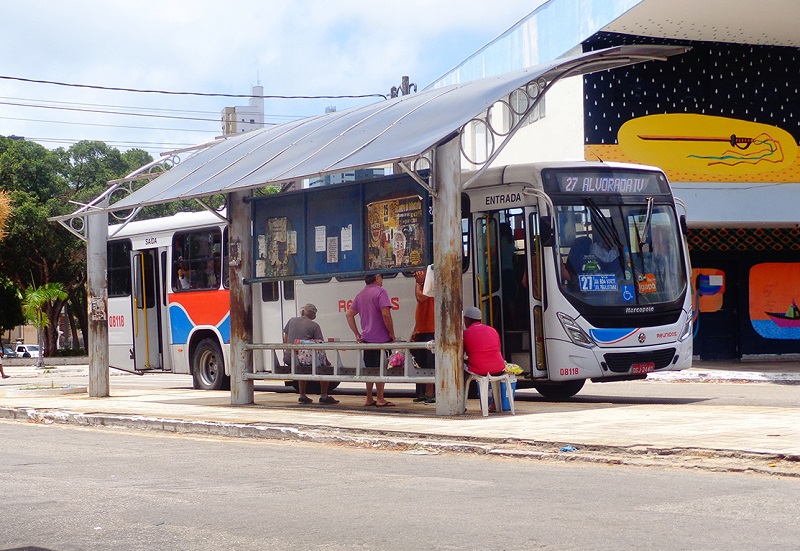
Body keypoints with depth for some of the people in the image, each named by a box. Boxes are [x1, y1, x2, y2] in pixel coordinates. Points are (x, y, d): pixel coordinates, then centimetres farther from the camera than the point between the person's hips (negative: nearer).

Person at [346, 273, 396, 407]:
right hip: (381, 338, -7)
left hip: (367, 338, 7)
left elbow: (349, 314, 15)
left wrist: (357, 334, 14)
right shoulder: (380, 291, -10)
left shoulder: (360, 294, 13)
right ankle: (380, 400, -2)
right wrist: (391, 333, -11)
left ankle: (369, 399, 16)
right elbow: (385, 314, -20)